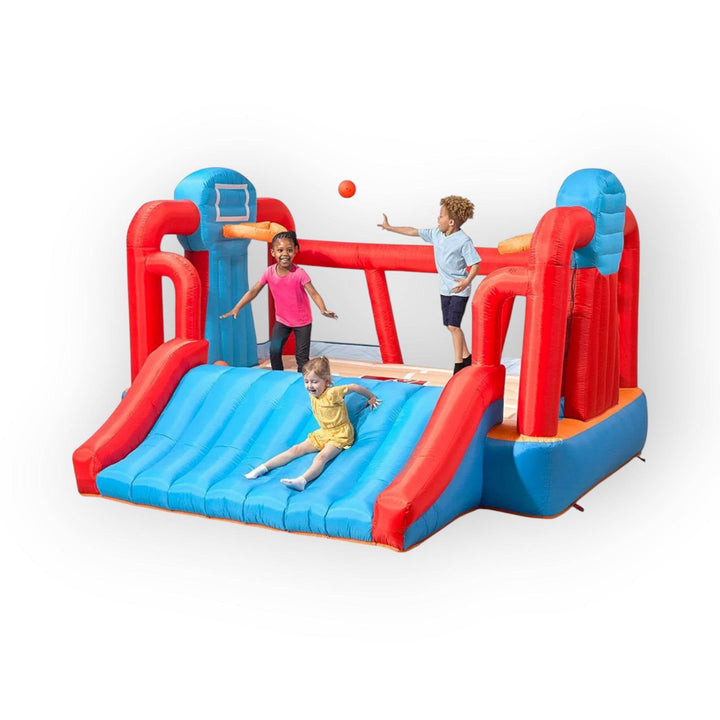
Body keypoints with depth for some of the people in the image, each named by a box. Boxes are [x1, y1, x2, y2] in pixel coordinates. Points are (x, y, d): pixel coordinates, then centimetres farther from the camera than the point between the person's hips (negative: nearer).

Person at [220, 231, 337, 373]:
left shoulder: (299, 273, -22)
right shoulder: (269, 272, -11)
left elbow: (313, 293, -24)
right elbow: (253, 291, -6)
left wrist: (323, 309, -42)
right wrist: (236, 309, -12)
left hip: (302, 321, -3)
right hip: (282, 320, 3)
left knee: (302, 356, 0)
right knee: (274, 351, -1)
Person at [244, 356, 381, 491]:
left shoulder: (332, 393, -21)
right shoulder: (312, 394, 0)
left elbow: (354, 387, -13)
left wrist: (371, 398, -1)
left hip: (340, 435, -7)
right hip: (323, 433, 8)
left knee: (321, 457, -31)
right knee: (296, 449, -2)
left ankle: (302, 481, -54)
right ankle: (264, 468, -5)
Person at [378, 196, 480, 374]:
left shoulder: (463, 241, -18)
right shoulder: (436, 234, 3)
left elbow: (475, 264, -18)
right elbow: (414, 232, 11)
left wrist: (467, 281, -35)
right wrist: (390, 228, 14)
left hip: (459, 289, -8)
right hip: (445, 289, 8)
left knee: (453, 325, -12)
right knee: (450, 325, 11)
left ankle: (459, 364, -4)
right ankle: (467, 357, 26)